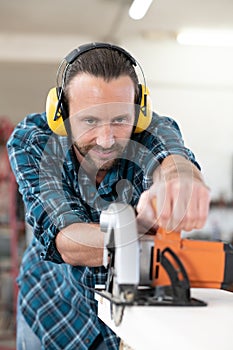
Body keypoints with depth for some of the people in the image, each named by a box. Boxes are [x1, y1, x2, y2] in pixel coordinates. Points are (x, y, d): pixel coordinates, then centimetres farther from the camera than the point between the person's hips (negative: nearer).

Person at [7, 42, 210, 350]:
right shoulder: (31, 141, -25)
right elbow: (66, 243, -37)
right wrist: (140, 228, -58)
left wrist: (180, 177, -75)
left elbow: (171, 157, -49)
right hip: (56, 303, 0)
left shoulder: (154, 131, -24)